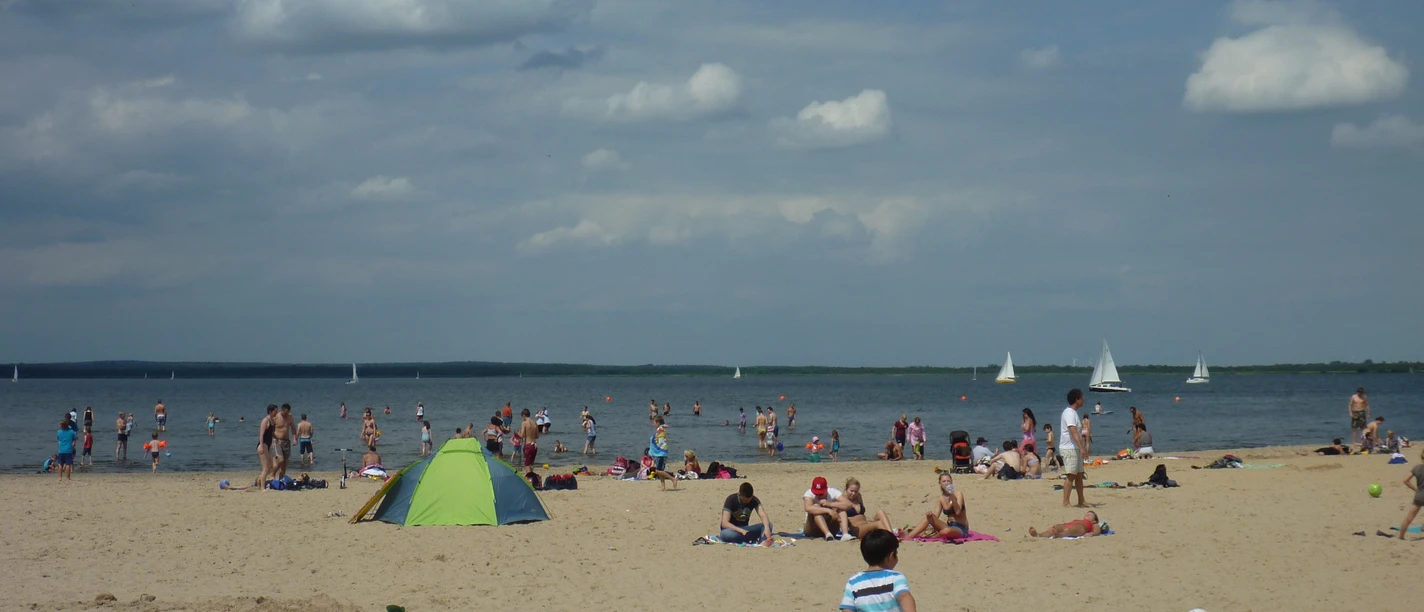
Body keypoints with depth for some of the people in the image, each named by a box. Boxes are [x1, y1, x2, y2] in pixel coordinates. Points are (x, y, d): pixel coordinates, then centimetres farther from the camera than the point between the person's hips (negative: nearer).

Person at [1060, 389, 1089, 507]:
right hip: (1069, 449, -10)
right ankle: (1065, 502, -10)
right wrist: (1082, 447, -35)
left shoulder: (1073, 413, 16)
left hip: (1074, 449, 10)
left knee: (1079, 475, 12)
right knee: (1071, 476, -11)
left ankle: (1081, 501, 18)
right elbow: (1073, 432, -28)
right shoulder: (1069, 413, -17)